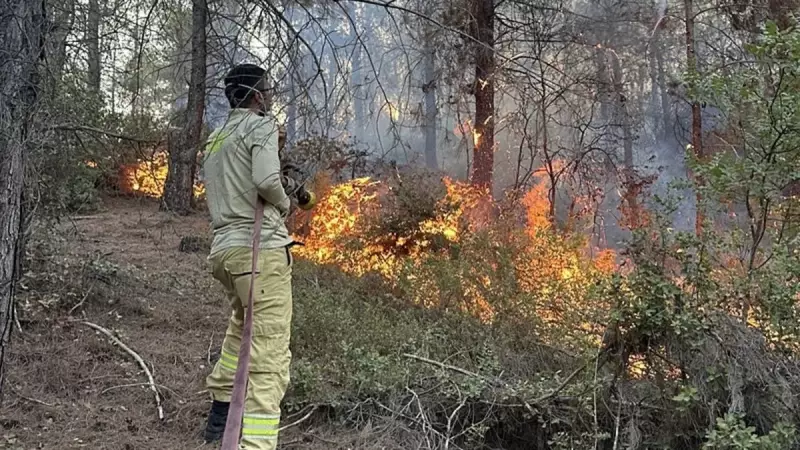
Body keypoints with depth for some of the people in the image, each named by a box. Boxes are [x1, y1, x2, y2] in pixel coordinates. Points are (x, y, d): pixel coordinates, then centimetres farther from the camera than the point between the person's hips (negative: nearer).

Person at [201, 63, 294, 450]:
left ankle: (221, 414, 37)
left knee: (243, 329, 30)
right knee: (269, 353, -11)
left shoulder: (214, 139, 20)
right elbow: (266, 180, -19)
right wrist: (285, 204, 0)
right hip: (260, 247, -9)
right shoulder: (260, 126, -4)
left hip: (223, 248, 9)